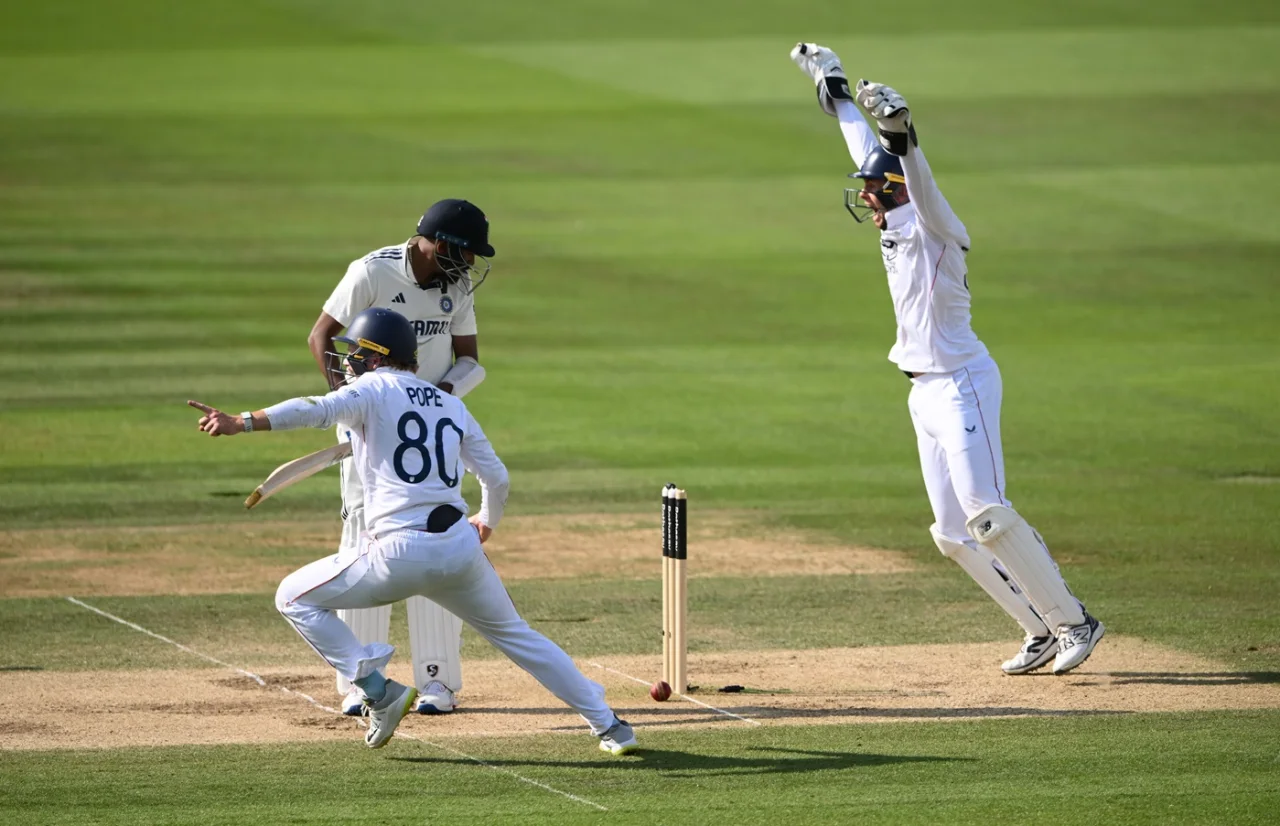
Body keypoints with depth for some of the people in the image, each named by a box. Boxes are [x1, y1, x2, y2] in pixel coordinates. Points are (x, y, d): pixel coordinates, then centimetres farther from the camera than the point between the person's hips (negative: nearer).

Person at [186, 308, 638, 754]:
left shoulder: (376, 389, 1)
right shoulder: (451, 405, 19)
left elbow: (318, 410, -18)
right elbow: (496, 476, 22)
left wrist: (241, 423, -27)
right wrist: (487, 522, 44)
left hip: (400, 550, -6)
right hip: (461, 547, 6)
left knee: (294, 597, 9)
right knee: (512, 633, 24)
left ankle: (379, 691, -1)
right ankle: (607, 724, 22)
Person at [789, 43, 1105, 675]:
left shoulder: (934, 228, -12)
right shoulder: (895, 226, 12)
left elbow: (922, 187, -34)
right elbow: (867, 154, 25)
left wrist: (901, 137, -52)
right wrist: (834, 90, 33)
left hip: (961, 384, -9)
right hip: (927, 392, 9)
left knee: (987, 516, -17)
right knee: (953, 534, 6)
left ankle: (1074, 622, -10)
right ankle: (1041, 632, 11)